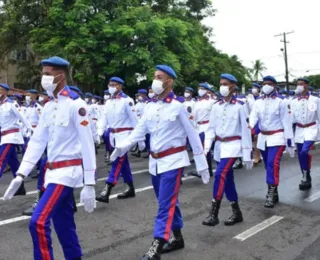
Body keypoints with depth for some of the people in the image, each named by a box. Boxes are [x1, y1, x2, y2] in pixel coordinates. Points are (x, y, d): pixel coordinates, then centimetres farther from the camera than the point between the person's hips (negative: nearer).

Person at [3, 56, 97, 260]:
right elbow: (37, 141, 11)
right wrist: (21, 175, 4)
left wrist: (89, 184, -17)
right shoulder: (49, 106, 10)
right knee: (63, 225, 14)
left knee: (39, 221, -13)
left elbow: (87, 145, -16)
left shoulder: (75, 105, -14)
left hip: (68, 171, -8)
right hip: (53, 171, 8)